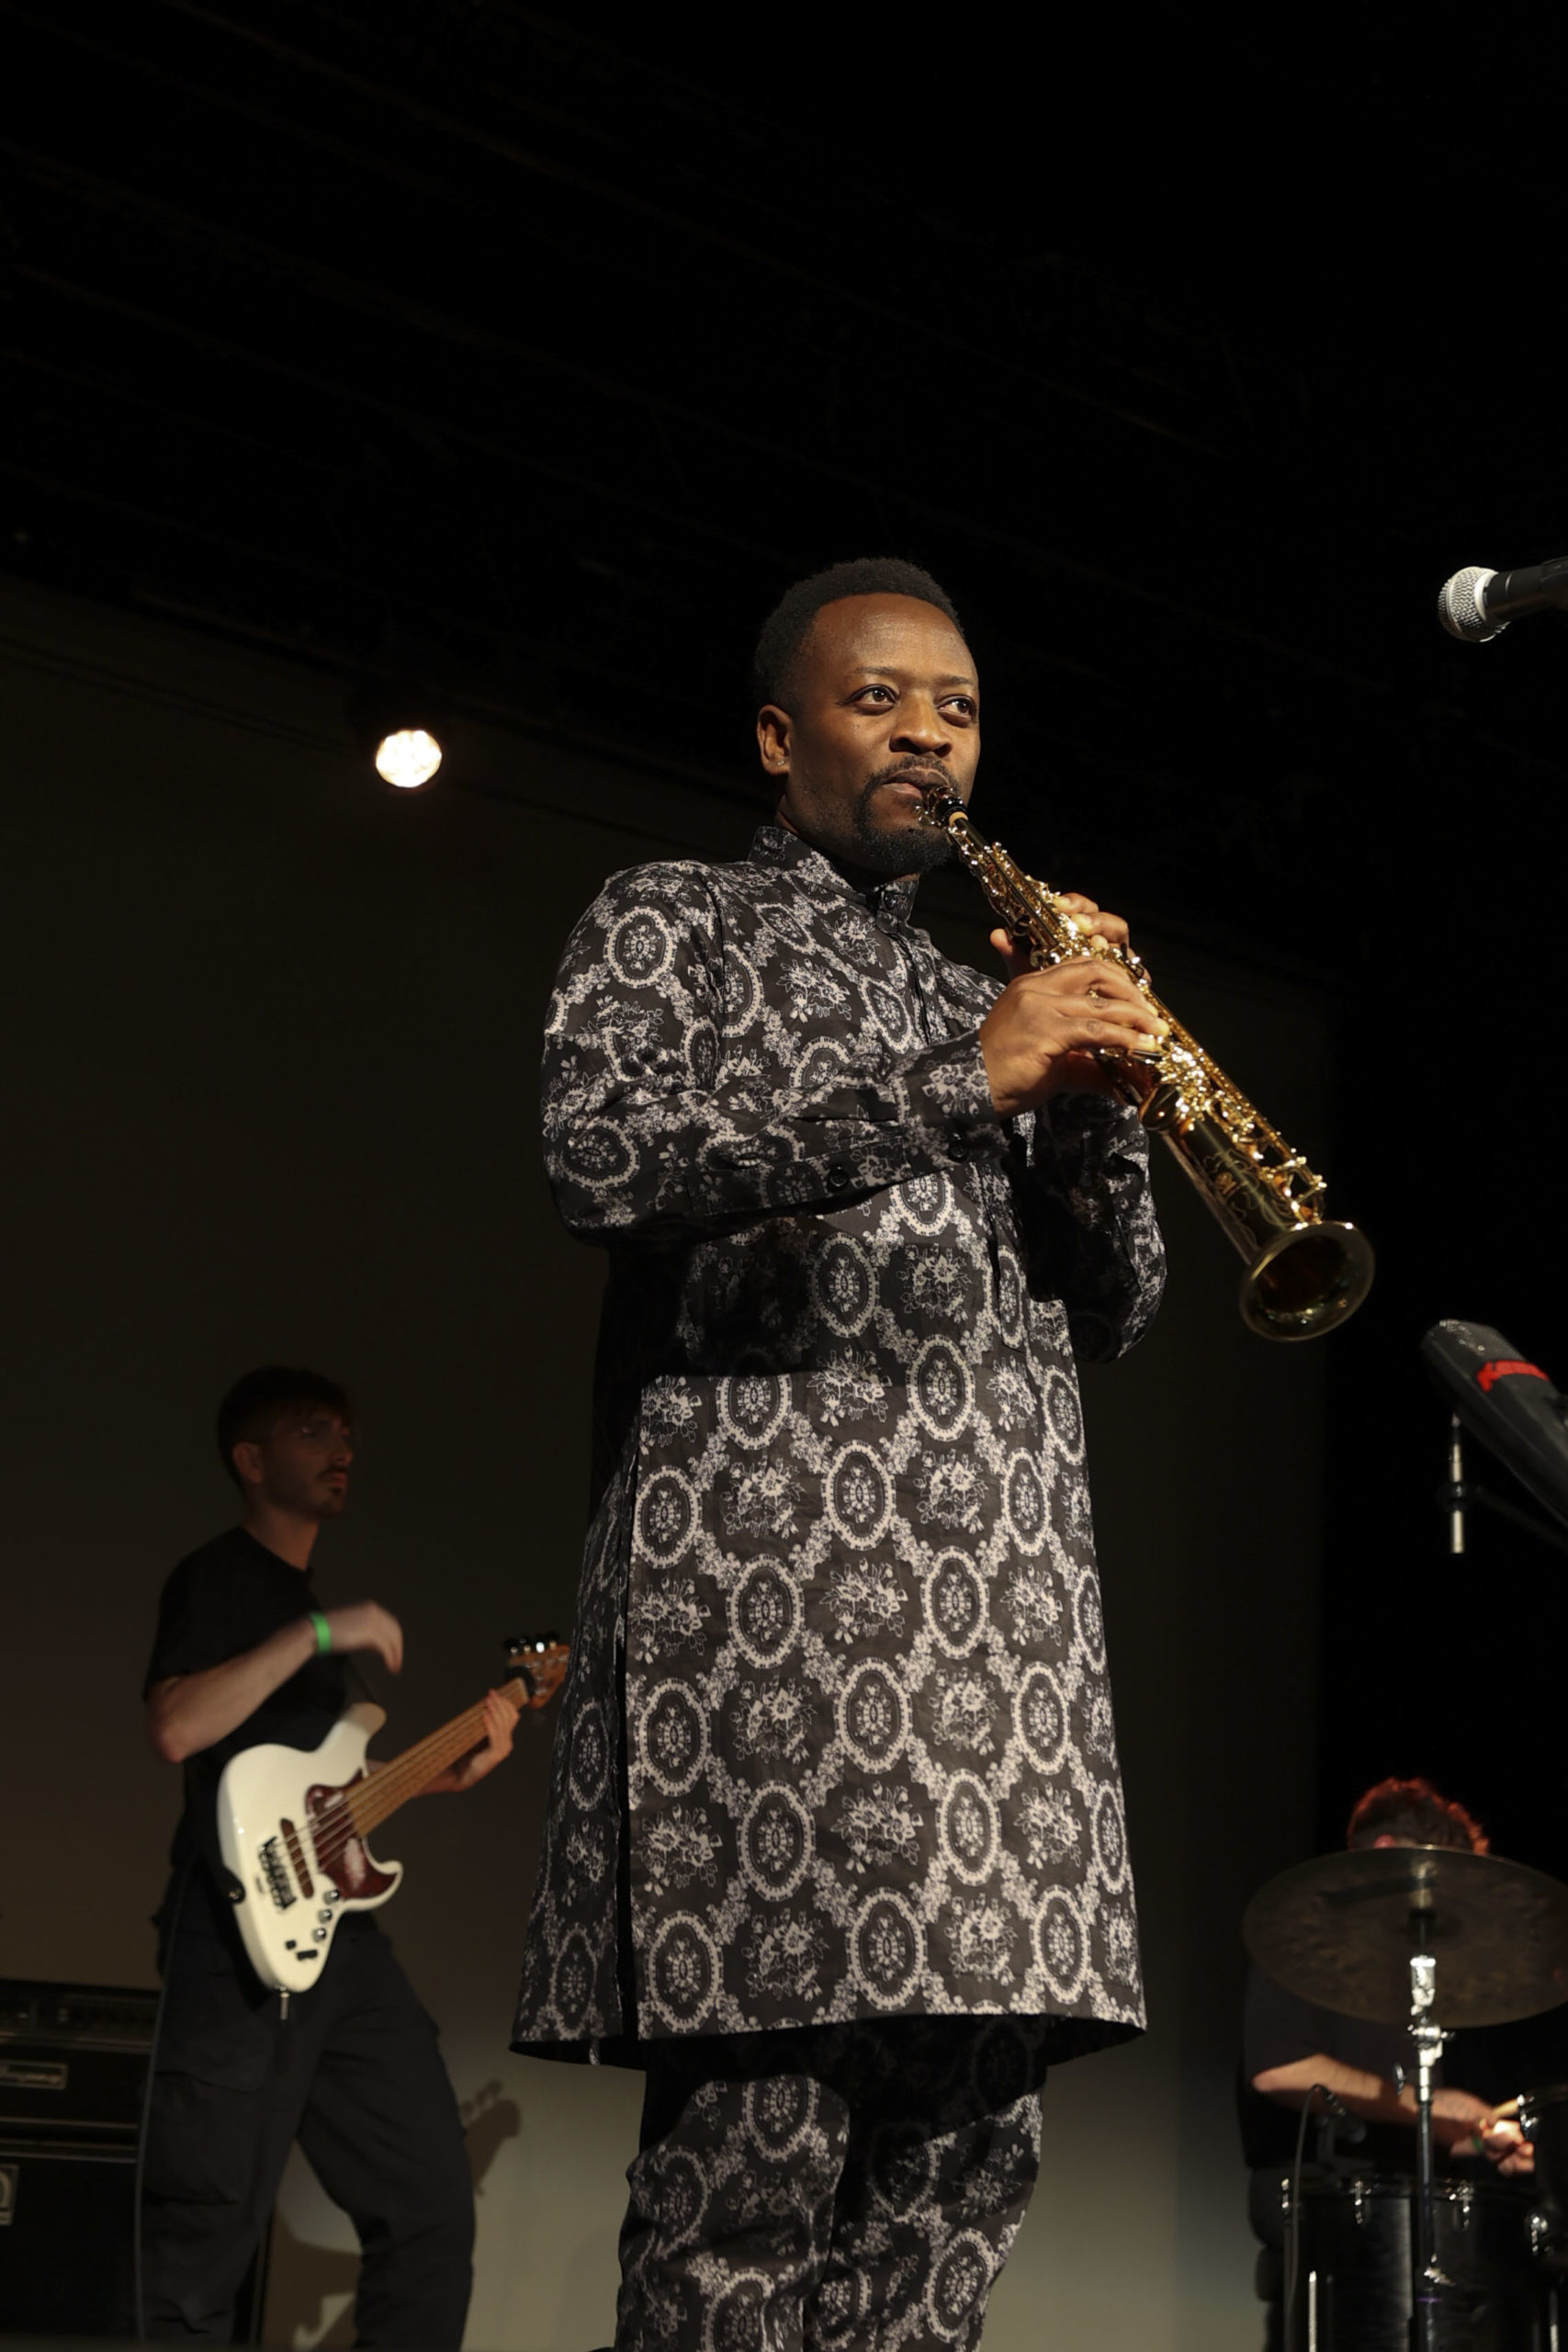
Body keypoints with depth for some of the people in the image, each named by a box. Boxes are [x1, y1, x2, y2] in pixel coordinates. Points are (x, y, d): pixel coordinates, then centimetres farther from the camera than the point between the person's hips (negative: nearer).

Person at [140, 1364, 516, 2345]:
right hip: (243, 1938, -9)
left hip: (339, 1929, 9)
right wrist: (319, 1634, -21)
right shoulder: (216, 1577, -3)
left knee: (432, 2203, 6)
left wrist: (453, 1771, 16)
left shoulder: (310, 1602, 24)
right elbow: (177, 1728, -21)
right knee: (206, 2236, -7)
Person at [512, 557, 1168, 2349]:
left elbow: (1108, 1311, 22)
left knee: (971, 2113, 1)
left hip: (1002, 1582, 6)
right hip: (765, 1547, -6)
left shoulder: (986, 996, 28)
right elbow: (598, 1158, -10)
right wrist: (960, 1083, -14)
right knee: (762, 2114, -13)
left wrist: (1094, 1098, 3)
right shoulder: (669, 924, 11)